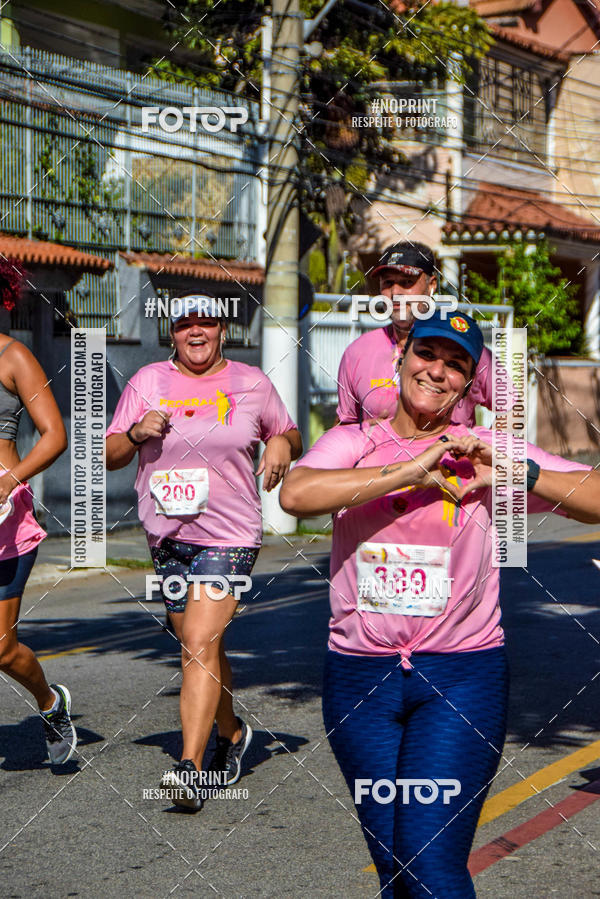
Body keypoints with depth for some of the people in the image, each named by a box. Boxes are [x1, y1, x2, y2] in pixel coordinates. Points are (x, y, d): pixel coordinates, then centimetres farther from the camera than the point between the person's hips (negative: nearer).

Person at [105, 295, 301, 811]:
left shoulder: (252, 384, 3)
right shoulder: (147, 382, 6)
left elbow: (288, 435, 17)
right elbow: (109, 456, 7)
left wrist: (282, 445, -7)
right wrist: (136, 433, -13)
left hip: (230, 536, -4)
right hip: (167, 536, 4)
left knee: (200, 643, -17)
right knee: (198, 647, 14)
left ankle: (190, 767, -20)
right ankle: (231, 732, 38)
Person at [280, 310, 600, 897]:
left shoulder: (487, 452, 4)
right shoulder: (352, 443, 6)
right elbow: (295, 494, -17)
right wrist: (410, 471, -18)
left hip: (462, 674, -2)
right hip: (359, 673, 2)